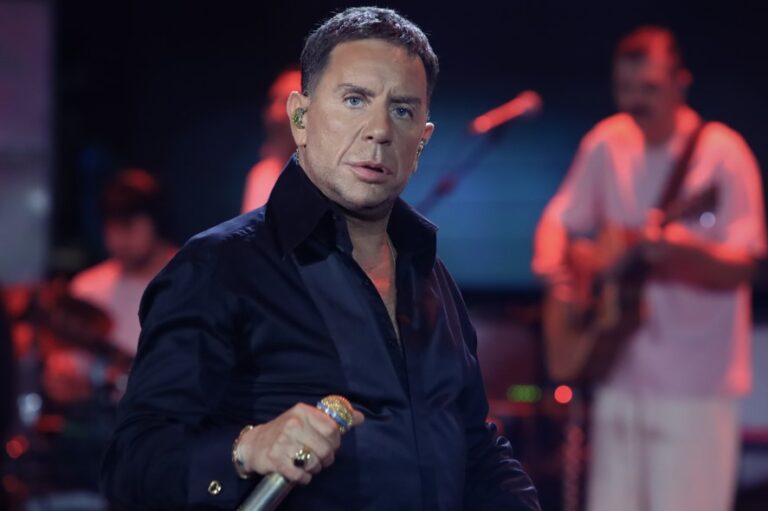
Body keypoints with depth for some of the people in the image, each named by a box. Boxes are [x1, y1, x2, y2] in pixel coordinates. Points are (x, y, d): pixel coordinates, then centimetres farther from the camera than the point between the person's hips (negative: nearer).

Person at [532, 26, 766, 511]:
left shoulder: (721, 154, -11)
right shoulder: (607, 144, 4)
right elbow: (559, 220, 13)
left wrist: (683, 249, -34)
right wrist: (554, 264, -9)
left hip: (696, 385, -5)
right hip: (622, 376, 5)